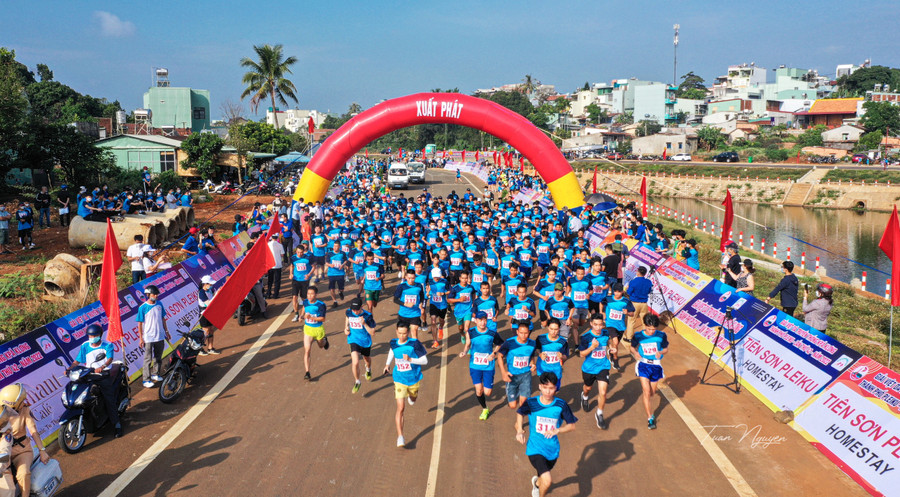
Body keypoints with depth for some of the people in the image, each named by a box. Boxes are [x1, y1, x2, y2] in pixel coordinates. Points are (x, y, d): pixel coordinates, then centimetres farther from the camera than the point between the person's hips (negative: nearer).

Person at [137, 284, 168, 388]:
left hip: (160, 336, 5)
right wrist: (141, 338, -10)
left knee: (158, 357, 17)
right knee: (148, 360, -1)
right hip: (148, 338, -5)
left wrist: (166, 331, 13)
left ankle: (155, 374, 33)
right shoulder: (142, 307, -12)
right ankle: (146, 380, 5)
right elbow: (140, 323, -9)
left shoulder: (159, 304, 2)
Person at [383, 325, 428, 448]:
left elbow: (425, 360, -15)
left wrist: (410, 359, -28)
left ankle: (411, 396, 69)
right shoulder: (393, 343, -7)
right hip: (399, 381, 0)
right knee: (400, 408, -11)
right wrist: (387, 364, 16)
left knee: (413, 399, 29)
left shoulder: (414, 344, -18)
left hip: (414, 379, 0)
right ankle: (400, 437, -9)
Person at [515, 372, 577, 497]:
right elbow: (520, 412, 8)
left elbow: (571, 425, -2)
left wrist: (557, 430, -21)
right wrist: (519, 430, -7)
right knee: (547, 481, -22)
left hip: (552, 450, 3)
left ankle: (537, 483, 64)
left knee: (544, 478, 26)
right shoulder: (531, 403, -12)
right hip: (535, 449, -3)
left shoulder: (561, 405, -11)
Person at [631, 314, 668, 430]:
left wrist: (660, 353, -18)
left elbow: (666, 349, 4)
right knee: (647, 392, -12)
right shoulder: (638, 336, -9)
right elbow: (632, 347, 5)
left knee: (652, 393, 15)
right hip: (643, 364, -2)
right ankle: (650, 418, -3)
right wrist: (635, 353, -18)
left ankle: (644, 387, 53)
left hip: (656, 365, 2)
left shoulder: (661, 336, -7)